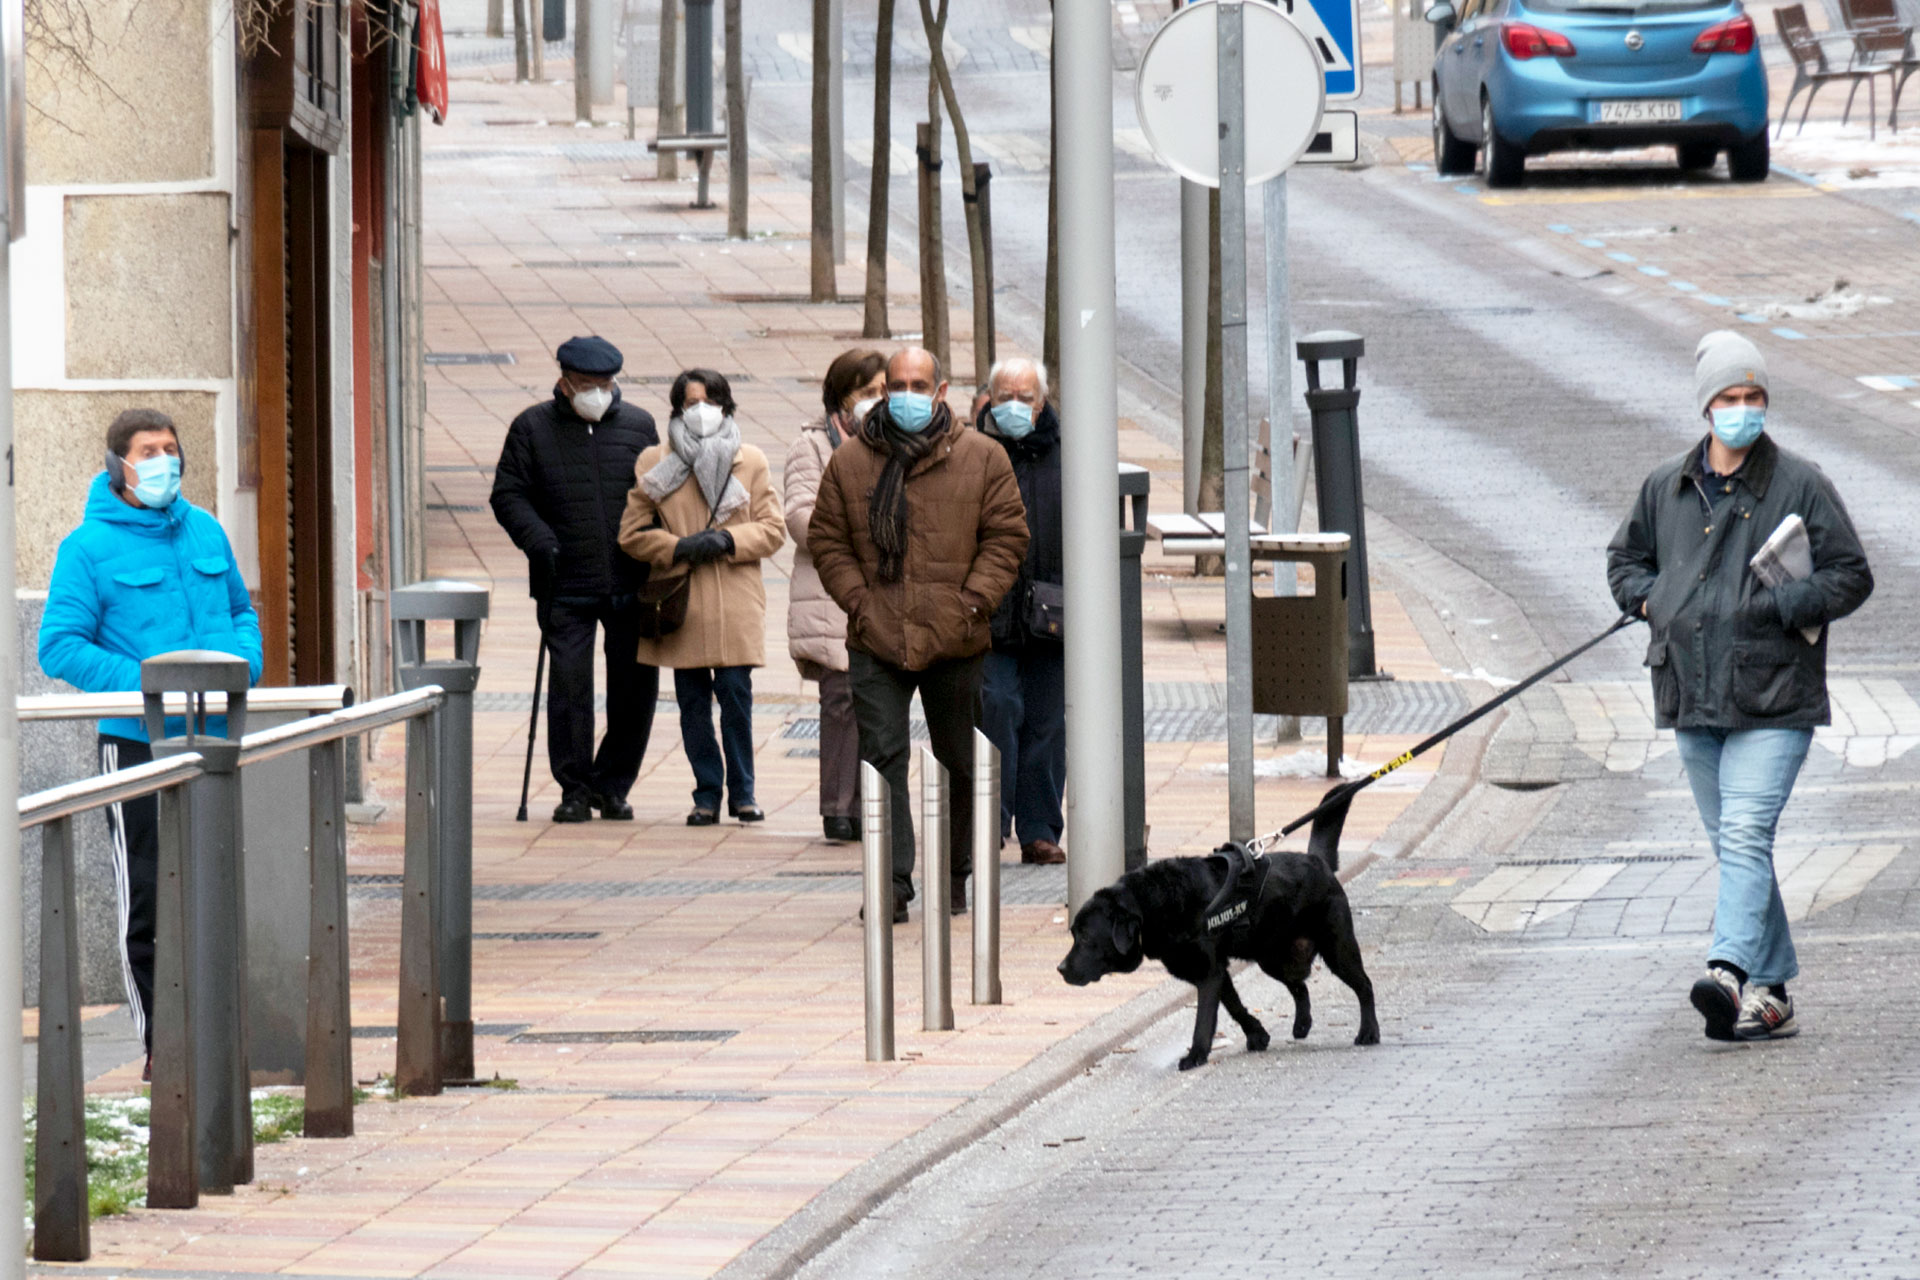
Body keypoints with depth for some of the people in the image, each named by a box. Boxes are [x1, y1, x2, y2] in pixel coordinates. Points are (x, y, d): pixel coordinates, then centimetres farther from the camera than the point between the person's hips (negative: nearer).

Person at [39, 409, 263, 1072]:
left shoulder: (205, 532, 11)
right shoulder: (89, 547, -6)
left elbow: (242, 611, 22)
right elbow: (60, 645, -10)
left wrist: (243, 662, -1)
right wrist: (148, 685, -18)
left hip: (215, 740, 5)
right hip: (136, 743, -5)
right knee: (146, 898, -3)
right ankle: (162, 1044, 4)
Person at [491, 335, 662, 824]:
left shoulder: (638, 427, 9)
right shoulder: (532, 429, 4)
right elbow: (508, 495, 2)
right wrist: (539, 540, -14)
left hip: (630, 585, 2)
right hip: (566, 587, -2)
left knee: (635, 687, 3)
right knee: (569, 687, -6)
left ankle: (612, 785, 18)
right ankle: (575, 789, 5)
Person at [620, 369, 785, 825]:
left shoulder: (750, 462, 9)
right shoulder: (653, 463, 7)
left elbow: (773, 529, 7)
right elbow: (632, 534, 6)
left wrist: (729, 540, -11)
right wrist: (678, 548, -10)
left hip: (735, 603, -1)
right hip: (682, 603, 1)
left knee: (736, 693, -7)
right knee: (692, 699, 2)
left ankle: (742, 792, 4)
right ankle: (707, 794, 10)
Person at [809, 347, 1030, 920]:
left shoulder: (982, 458, 3)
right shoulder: (850, 461, 5)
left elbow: (1006, 536, 4)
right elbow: (828, 540, 8)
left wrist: (971, 603, -7)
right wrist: (859, 601, -5)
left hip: (954, 642, 0)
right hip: (876, 642, 0)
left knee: (959, 764, 11)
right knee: (882, 760, -9)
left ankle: (955, 877, 26)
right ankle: (892, 886, -9)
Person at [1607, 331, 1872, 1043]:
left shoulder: (1798, 484, -2)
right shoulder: (1666, 488, 11)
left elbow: (1851, 576, -2)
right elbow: (1624, 558, 26)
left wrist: (1777, 608, -14)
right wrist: (1650, 601, 5)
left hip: (1772, 697, -5)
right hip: (1694, 695, 5)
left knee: (1746, 836, -19)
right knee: (1731, 846, 9)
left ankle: (1729, 971, -32)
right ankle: (1771, 992, 15)